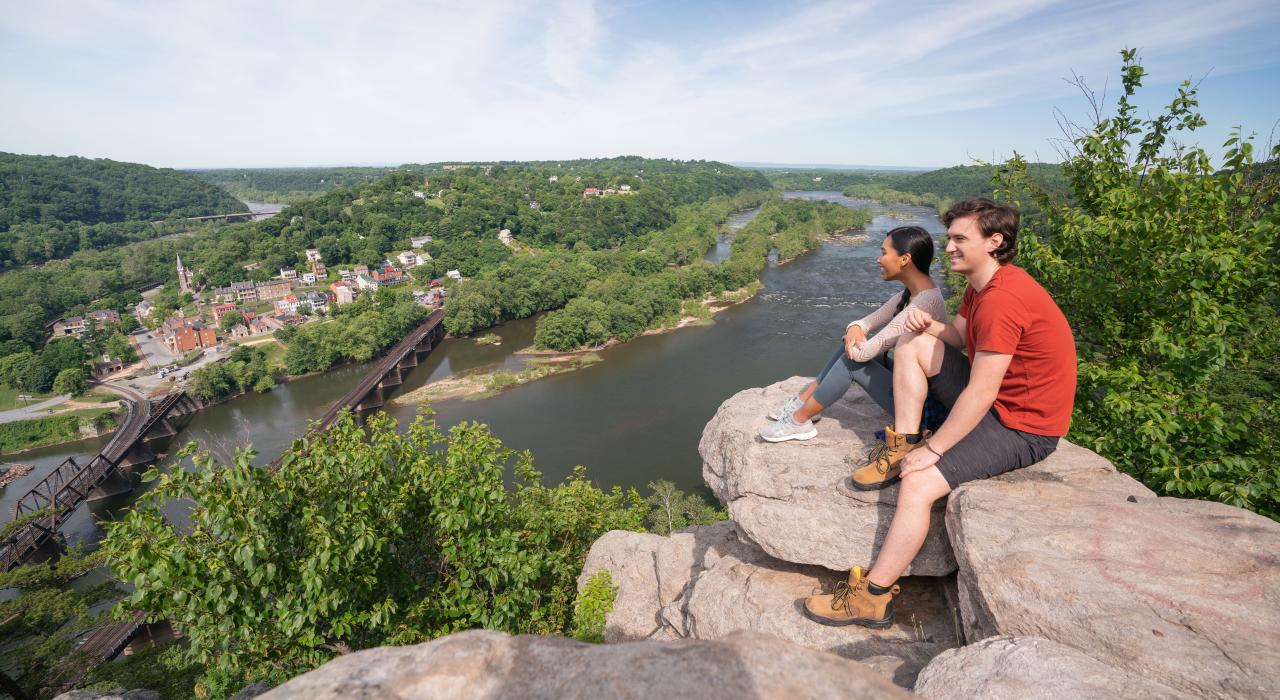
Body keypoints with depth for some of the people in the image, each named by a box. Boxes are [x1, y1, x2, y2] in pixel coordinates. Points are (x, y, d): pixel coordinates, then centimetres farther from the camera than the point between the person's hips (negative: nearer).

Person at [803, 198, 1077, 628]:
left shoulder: (1002, 299, -26)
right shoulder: (983, 283, 6)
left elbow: (981, 392, -28)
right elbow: (959, 336, 12)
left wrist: (933, 448, -22)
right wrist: (929, 325, -11)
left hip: (1023, 428, -10)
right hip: (995, 400, 10)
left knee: (919, 484, -23)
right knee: (912, 344, 2)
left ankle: (873, 596, -11)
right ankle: (903, 448, -1)